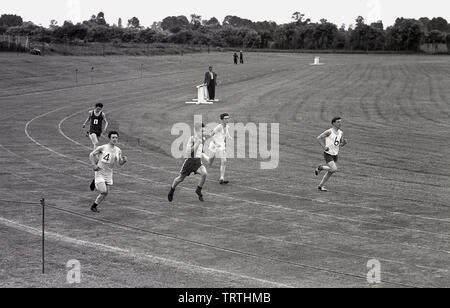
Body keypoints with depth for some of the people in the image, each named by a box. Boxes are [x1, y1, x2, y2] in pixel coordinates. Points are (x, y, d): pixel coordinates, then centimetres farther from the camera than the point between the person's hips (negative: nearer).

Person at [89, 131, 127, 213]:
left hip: (109, 174, 5)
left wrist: (124, 160, -14)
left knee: (106, 193, 8)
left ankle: (94, 206, 25)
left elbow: (120, 163, 8)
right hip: (100, 172, -5)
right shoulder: (103, 148, -13)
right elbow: (91, 155, -6)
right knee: (103, 191, -17)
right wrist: (93, 165, -18)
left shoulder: (118, 150, 1)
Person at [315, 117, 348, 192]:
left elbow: (341, 144, 15)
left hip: (335, 154, 7)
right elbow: (319, 138, -11)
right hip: (328, 154, -7)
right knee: (334, 169, -20)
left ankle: (321, 186, 23)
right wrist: (324, 147, -19)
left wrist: (345, 143, -7)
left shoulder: (341, 133, 6)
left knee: (330, 172, 9)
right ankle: (321, 168, 5)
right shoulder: (329, 132, -13)